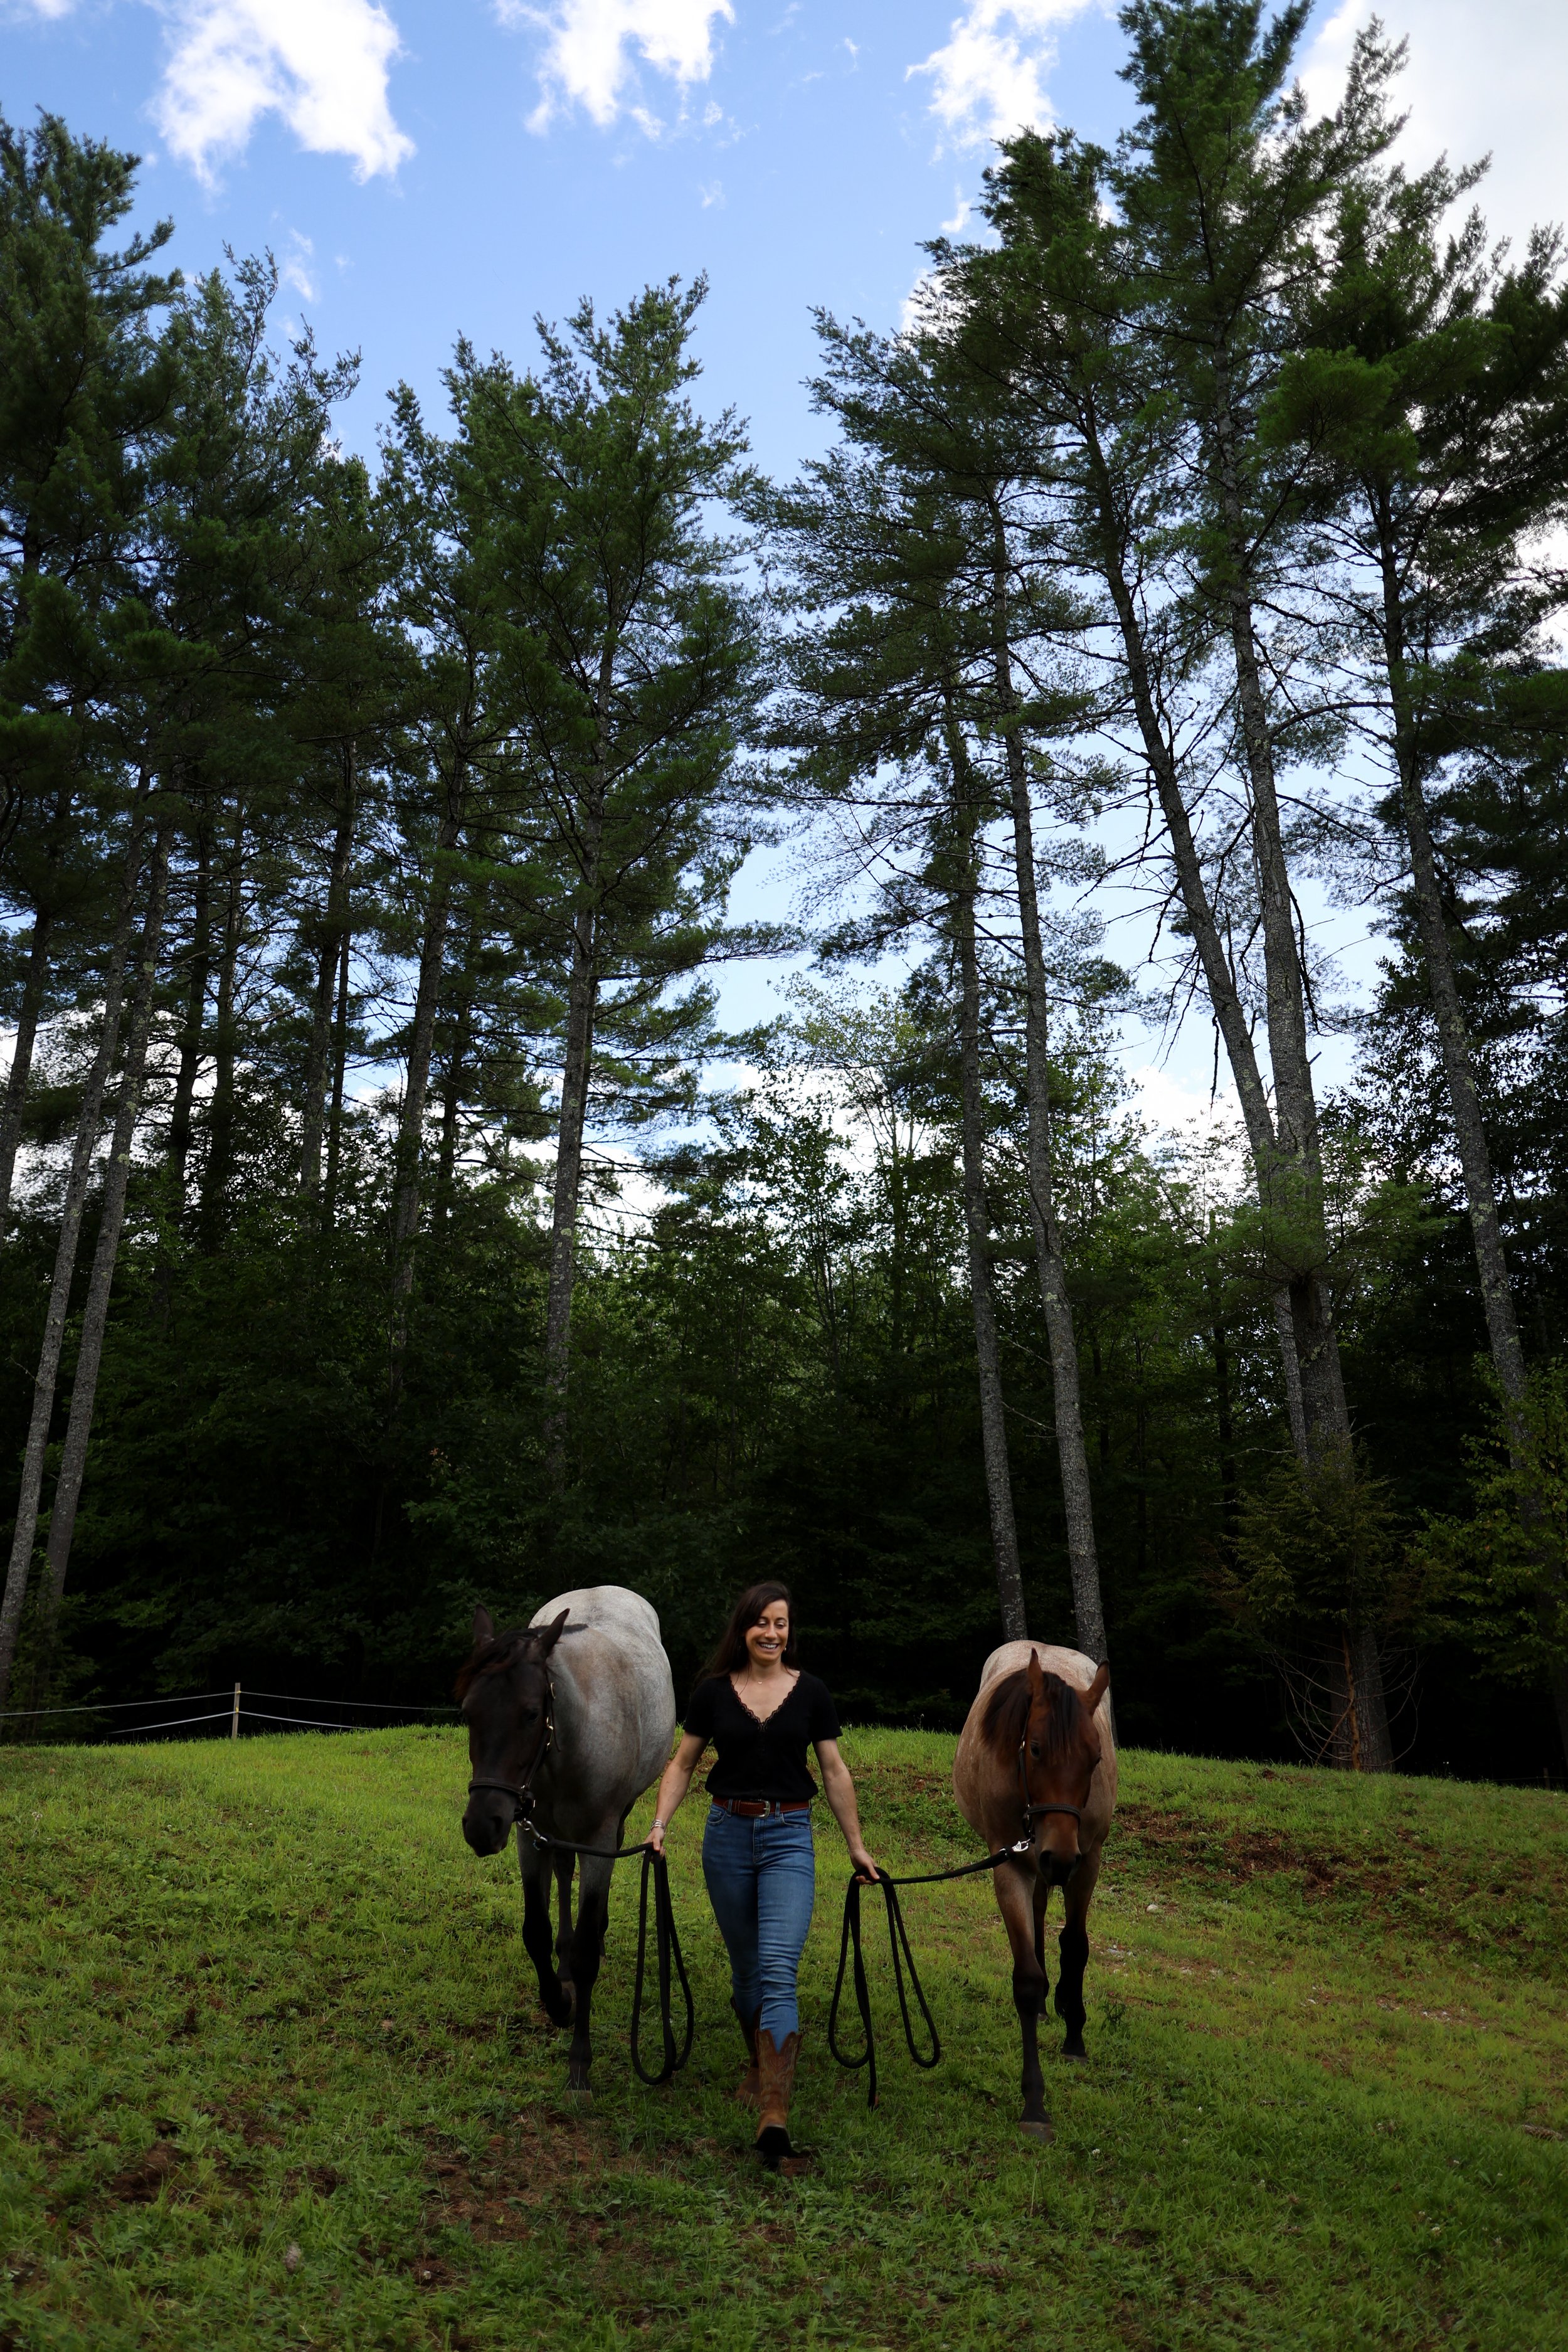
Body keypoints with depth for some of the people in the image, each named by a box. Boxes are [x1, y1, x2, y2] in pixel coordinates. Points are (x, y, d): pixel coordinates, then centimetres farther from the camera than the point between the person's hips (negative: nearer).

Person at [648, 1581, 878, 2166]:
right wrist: (660, 1823, -7)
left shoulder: (810, 1692, -2)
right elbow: (682, 1764, 6)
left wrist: (856, 1846, 8)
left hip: (788, 1837, -2)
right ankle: (758, 2064, 39)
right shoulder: (713, 1690, -1)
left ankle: (774, 2114, -15)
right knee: (745, 1968, 15)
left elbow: (835, 1773, 5)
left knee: (778, 1969, -14)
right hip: (727, 1833, 2)